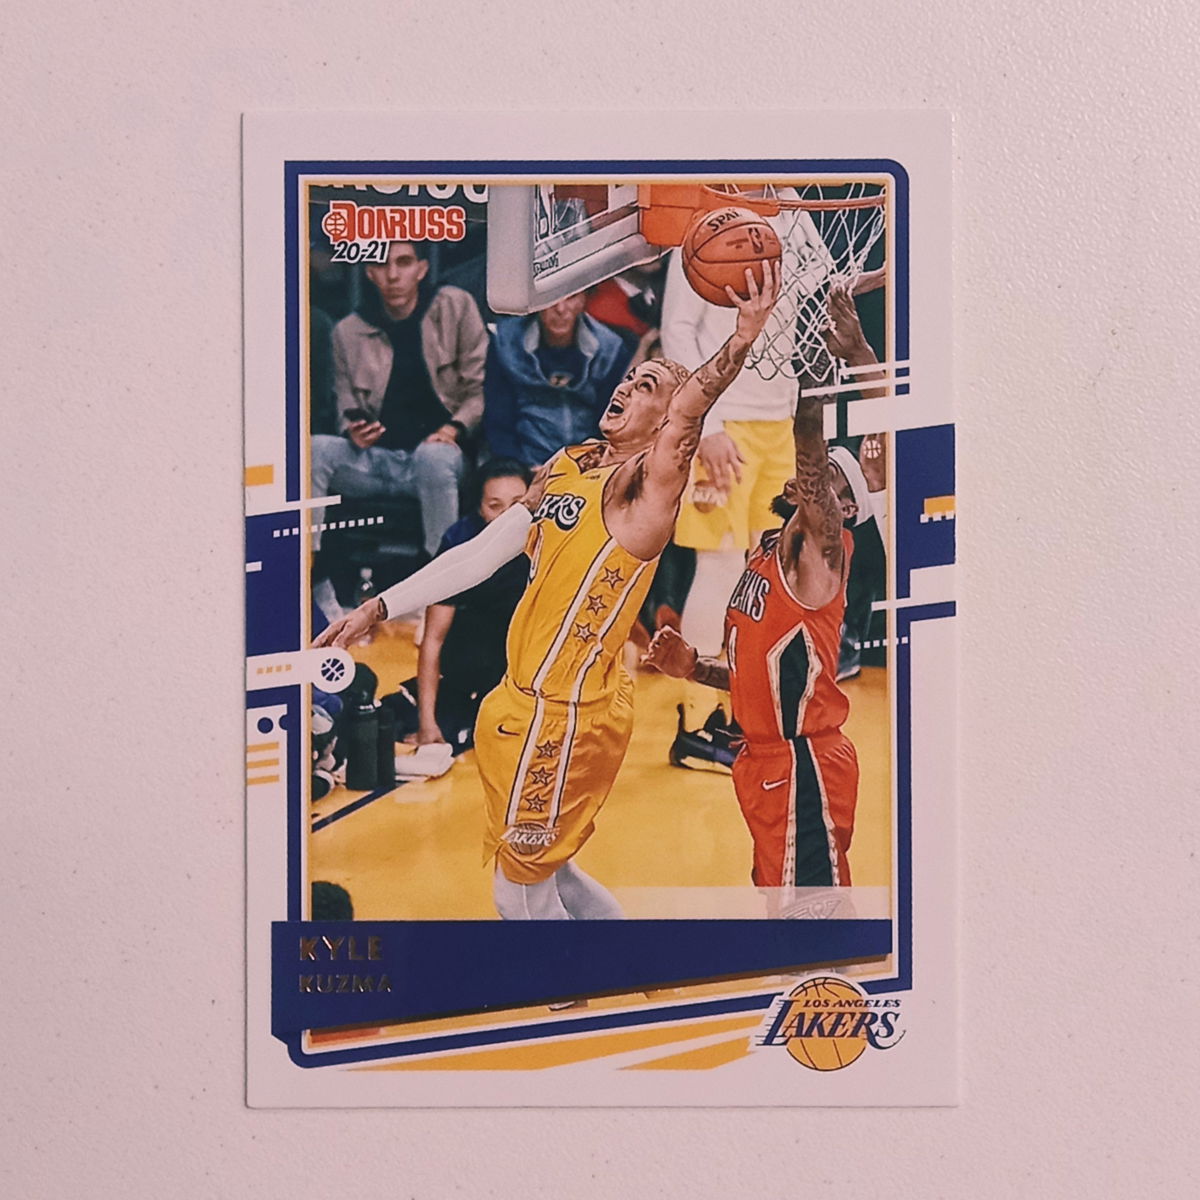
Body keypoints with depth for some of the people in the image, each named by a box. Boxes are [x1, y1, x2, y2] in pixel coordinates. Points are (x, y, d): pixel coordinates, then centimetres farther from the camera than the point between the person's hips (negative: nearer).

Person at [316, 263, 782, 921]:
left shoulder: (647, 486, -14)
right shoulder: (568, 467, 9)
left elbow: (691, 407, -34)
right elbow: (481, 554, 11)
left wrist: (742, 337, -48)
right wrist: (379, 607, 9)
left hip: (564, 712, -8)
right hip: (527, 700, 8)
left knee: (521, 891, 5)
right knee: (545, 869, 23)